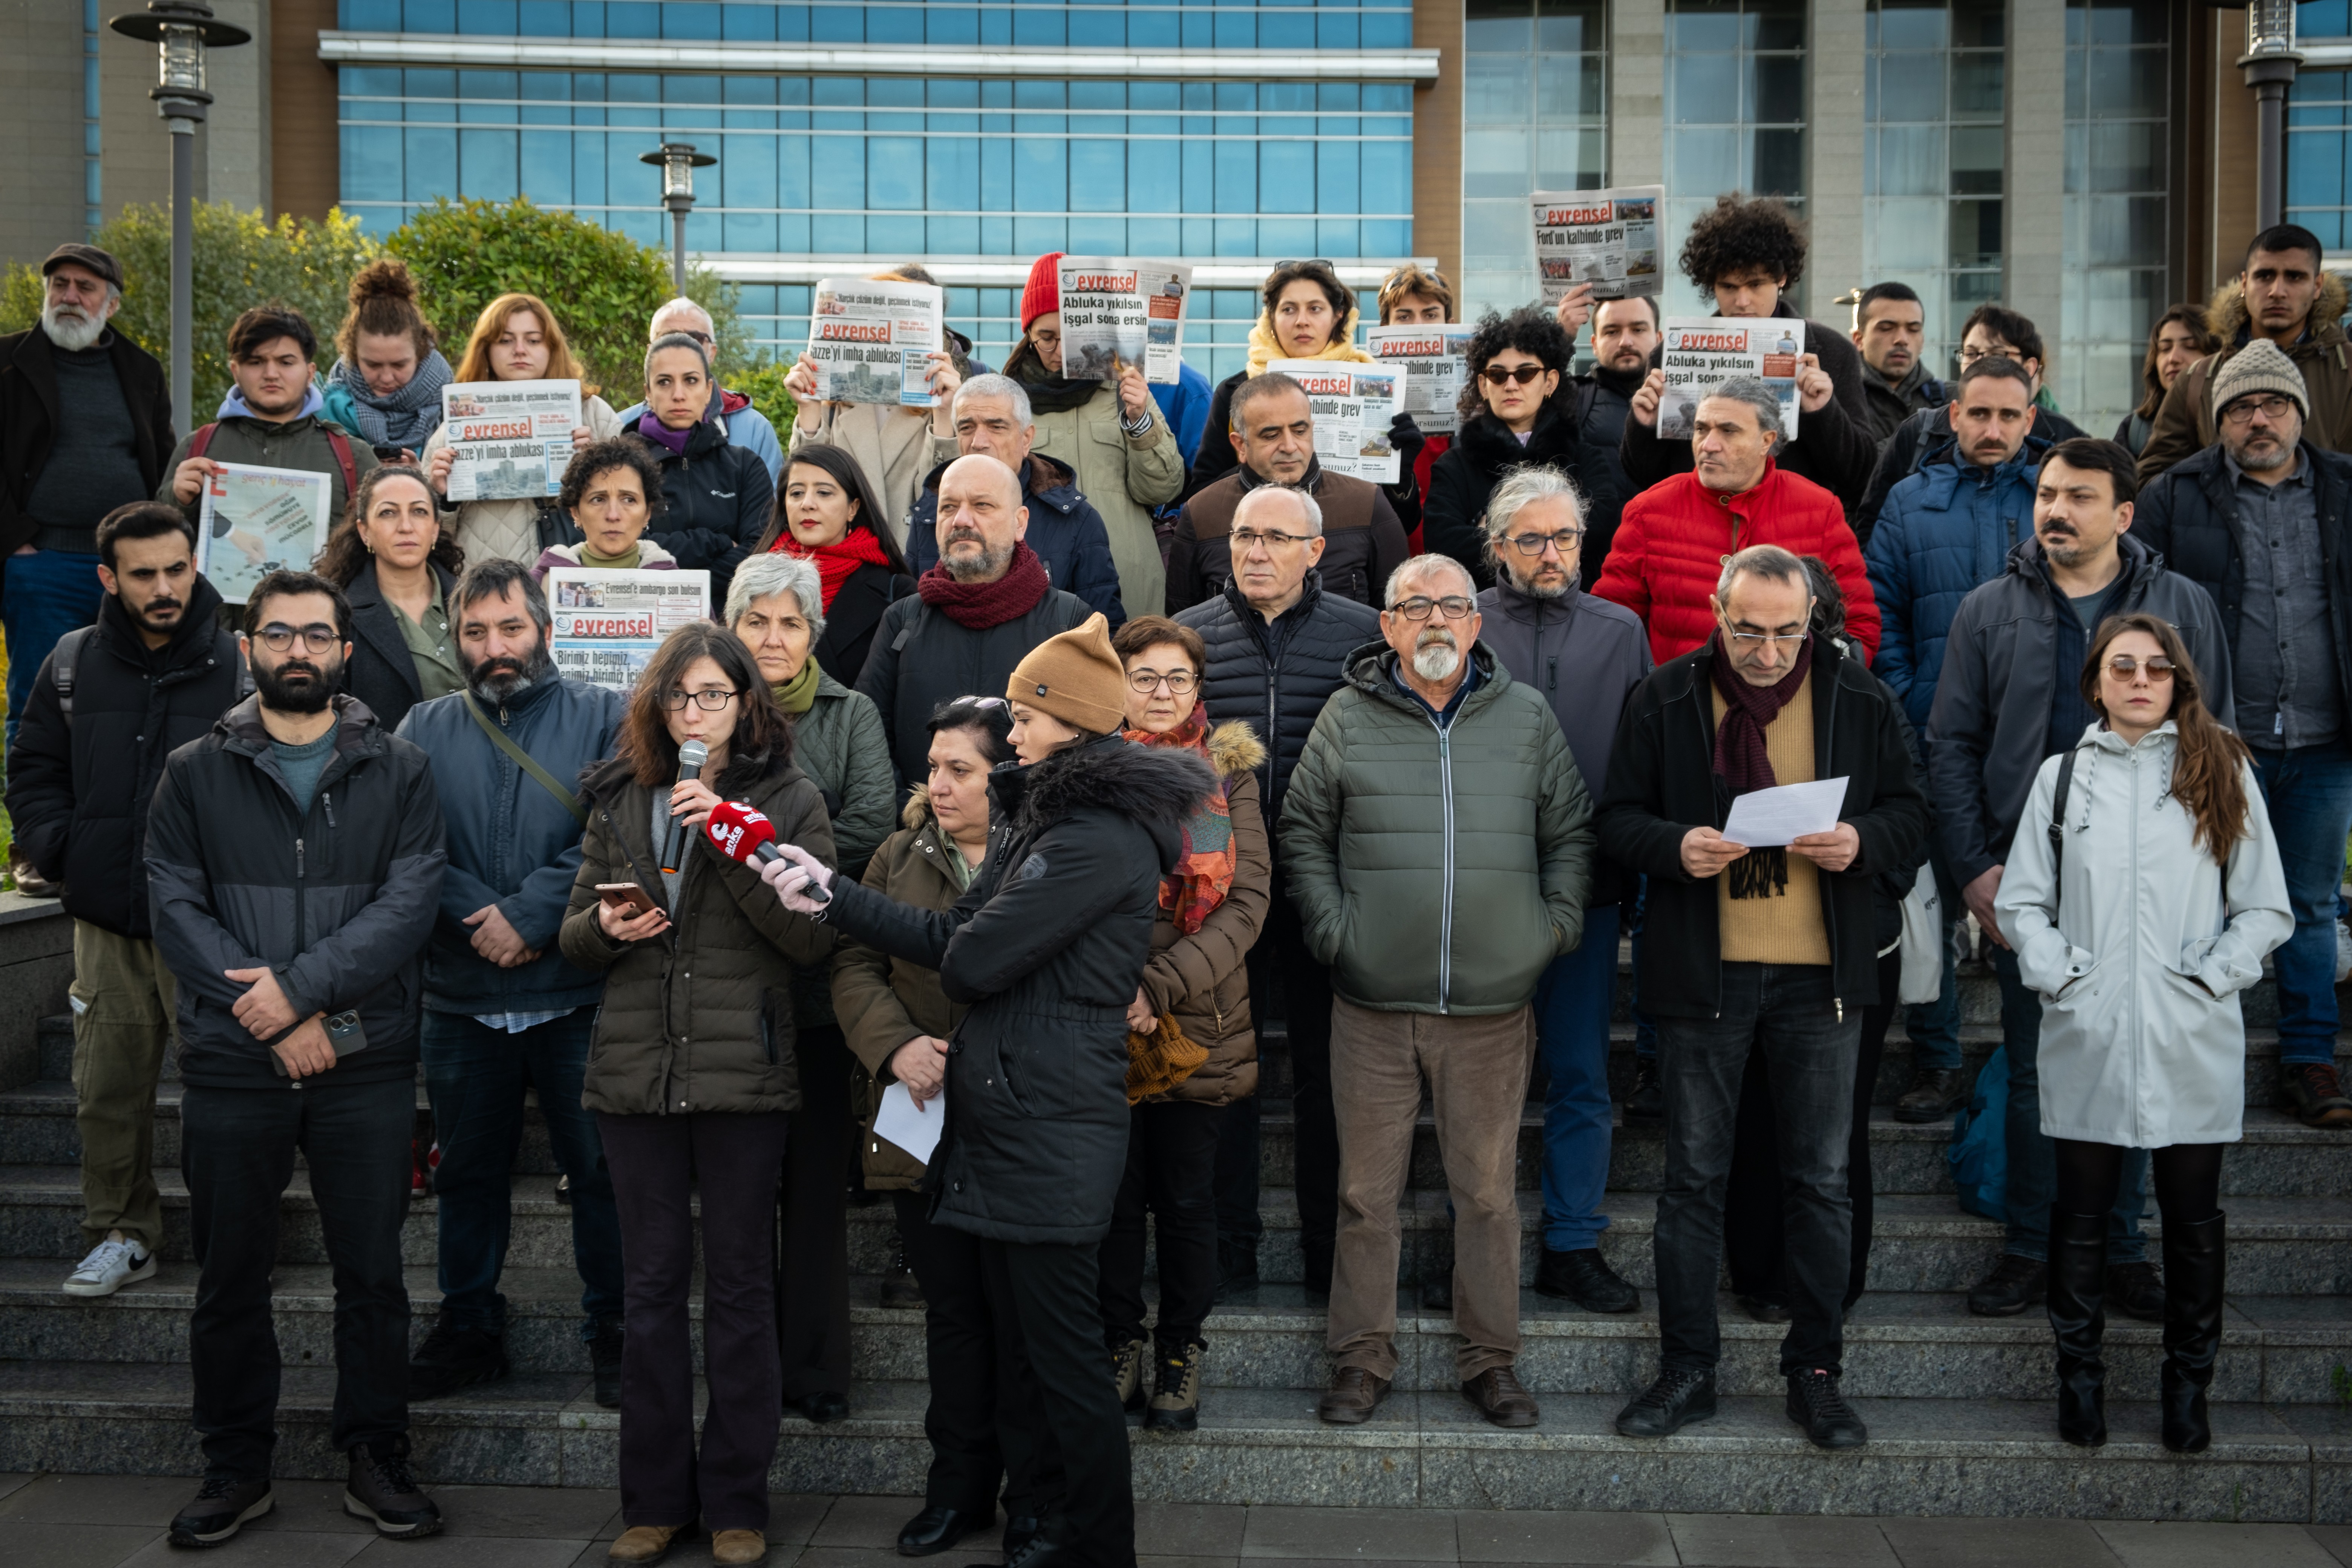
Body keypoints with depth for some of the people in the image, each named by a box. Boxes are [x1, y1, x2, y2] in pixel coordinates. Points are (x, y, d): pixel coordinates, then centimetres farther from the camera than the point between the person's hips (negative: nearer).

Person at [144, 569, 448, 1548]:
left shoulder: (399, 773, 5)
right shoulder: (195, 775, 7)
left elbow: (409, 904, -6)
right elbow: (175, 909, -3)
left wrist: (301, 983, -17)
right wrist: (274, 1021, -13)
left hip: (366, 1065, 0)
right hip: (232, 1065, 1)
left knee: (373, 1272, 5)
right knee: (230, 1276, 9)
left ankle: (376, 1459, 19)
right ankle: (237, 1467, 22)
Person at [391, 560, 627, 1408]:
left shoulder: (603, 717, 0)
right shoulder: (424, 728, 9)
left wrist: (530, 914, -17)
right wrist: (478, 914, -15)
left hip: (578, 996, -3)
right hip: (463, 1000, 3)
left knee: (601, 1169, 3)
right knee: (468, 1171, 15)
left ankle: (611, 1334, 18)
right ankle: (468, 1329, 29)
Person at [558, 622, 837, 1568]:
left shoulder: (790, 802, 1)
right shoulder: (619, 802, 11)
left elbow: (815, 940, -10)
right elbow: (575, 935, 16)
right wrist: (604, 929, -7)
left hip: (743, 1074, -3)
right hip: (636, 1071, 3)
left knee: (740, 1286, 4)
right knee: (650, 1286, 9)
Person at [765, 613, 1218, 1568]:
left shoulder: (1097, 839, -17)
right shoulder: (1050, 819, 17)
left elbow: (970, 960, -18)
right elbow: (955, 935, 14)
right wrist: (829, 894, 9)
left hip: (1050, 1131, -10)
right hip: (1006, 1124, 10)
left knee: (1063, 1353, 0)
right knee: (1028, 1338, 15)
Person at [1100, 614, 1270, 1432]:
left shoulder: (1229, 771, 3)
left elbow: (1249, 900, -4)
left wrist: (1162, 987, -15)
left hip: (1199, 1026, 0)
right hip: (1102, 1027, 0)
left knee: (1187, 1197, 8)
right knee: (1113, 1195, 7)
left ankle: (1181, 1351, 24)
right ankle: (1119, 1348, 24)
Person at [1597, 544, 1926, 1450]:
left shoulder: (1860, 701, 3)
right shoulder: (1666, 701, 0)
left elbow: (1910, 814, 8)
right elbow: (1618, 819, 3)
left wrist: (1862, 842, -14)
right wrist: (1675, 848, -18)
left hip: (1821, 972, 1)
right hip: (1702, 970, -1)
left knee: (1821, 1181, 8)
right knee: (1693, 1178, 7)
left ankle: (1815, 1373, 20)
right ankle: (1687, 1370, 18)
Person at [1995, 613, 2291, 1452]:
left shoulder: (2223, 772, 6)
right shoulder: (2062, 776, 6)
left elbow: (2267, 909, 5)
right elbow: (2020, 903, 7)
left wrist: (2212, 979, -6)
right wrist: (2060, 976, -6)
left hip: (2194, 1039, 0)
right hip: (2088, 1038, 0)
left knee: (2193, 1216, 8)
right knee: (2082, 1211, 8)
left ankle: (2189, 1381, 23)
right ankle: (2079, 1372, 22)